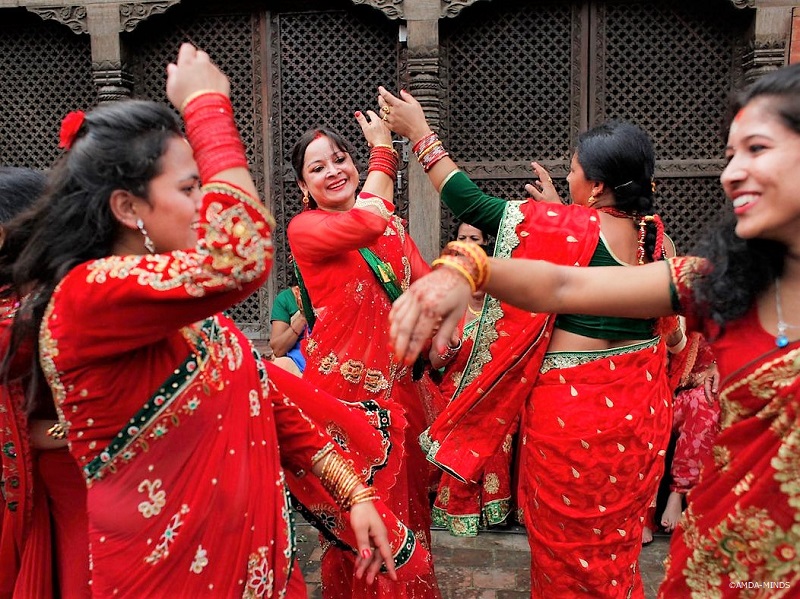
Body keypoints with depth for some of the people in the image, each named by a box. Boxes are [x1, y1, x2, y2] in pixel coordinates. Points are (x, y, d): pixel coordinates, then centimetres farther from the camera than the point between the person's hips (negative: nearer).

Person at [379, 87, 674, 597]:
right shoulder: (655, 235, 0)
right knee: (619, 539, 24)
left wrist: (421, 134, -2)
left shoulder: (566, 227, -19)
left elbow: (471, 204, -12)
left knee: (567, 542, 13)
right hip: (641, 403, 7)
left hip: (572, 408, -7)